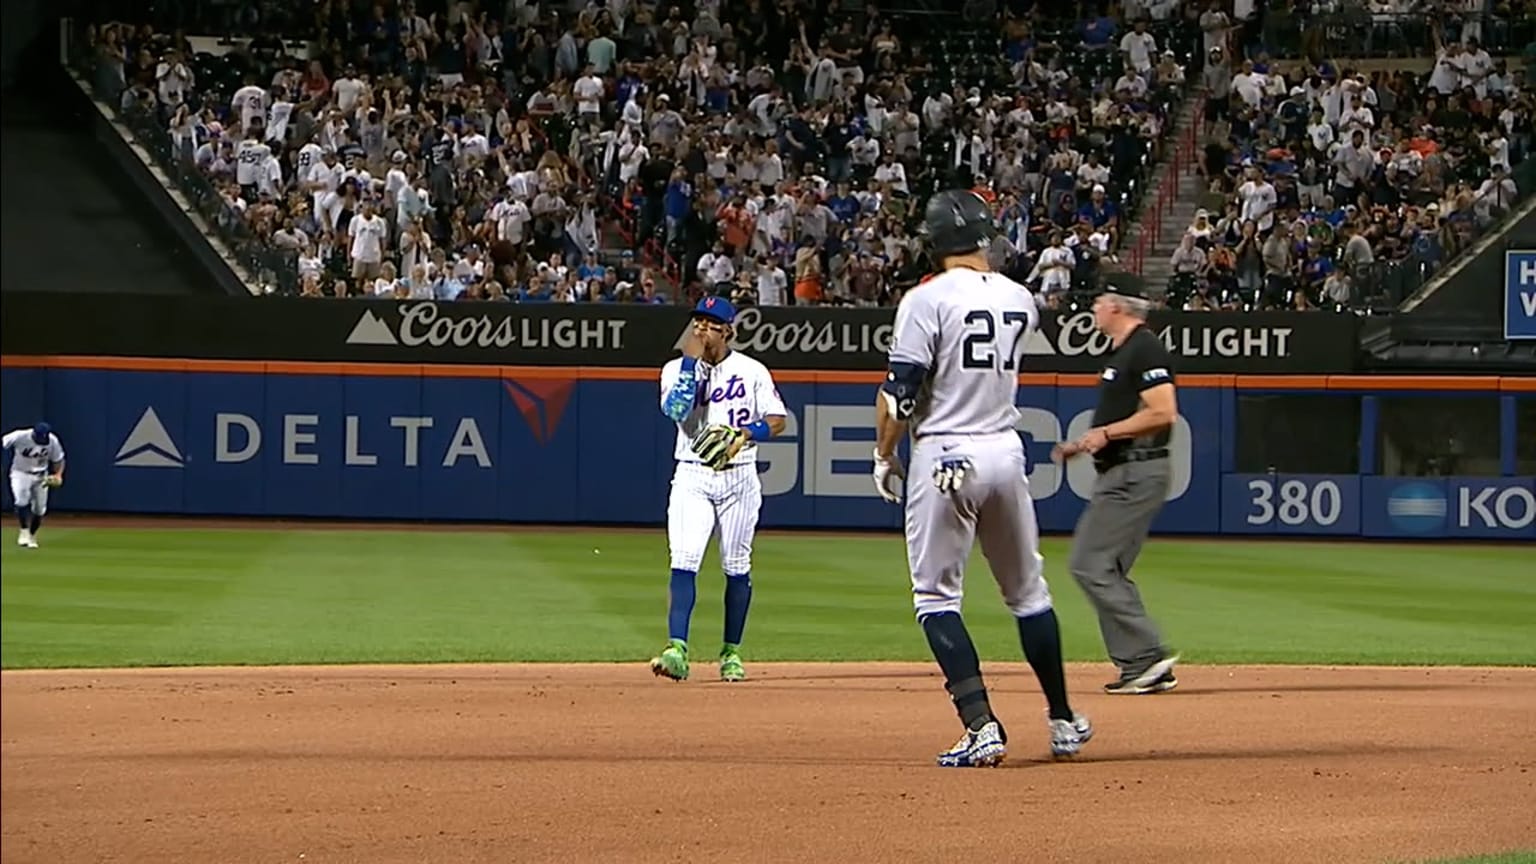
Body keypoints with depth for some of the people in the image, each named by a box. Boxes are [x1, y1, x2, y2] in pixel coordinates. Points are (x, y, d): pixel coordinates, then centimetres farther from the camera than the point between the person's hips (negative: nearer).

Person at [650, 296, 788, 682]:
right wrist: (691, 360, -13)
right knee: (684, 563, -13)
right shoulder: (677, 369, 4)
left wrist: (745, 434, -17)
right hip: (691, 476, 0)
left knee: (737, 567, 6)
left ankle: (732, 651, 17)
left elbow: (777, 420, 0)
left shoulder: (752, 371, 3)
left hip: (739, 477, 0)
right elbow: (675, 409, -14)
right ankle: (677, 650, -21)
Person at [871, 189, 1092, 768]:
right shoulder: (1020, 301, 5)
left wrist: (884, 456, -1)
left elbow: (900, 392, -14)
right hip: (1005, 451, 5)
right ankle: (1063, 722, 24)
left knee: (936, 596, 0)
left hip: (944, 457, -5)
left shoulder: (928, 300, -11)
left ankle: (981, 726, -13)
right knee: (1027, 591, 17)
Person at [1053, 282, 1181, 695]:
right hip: (1119, 473, 11)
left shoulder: (1145, 349, -13)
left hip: (1136, 474, -11)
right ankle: (1144, 666, 10)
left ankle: (1146, 657, -13)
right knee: (1105, 569, 11)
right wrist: (1082, 445, 17)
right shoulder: (1122, 352, 19)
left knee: (1091, 565, -13)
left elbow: (1163, 413, -22)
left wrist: (1106, 433, -18)